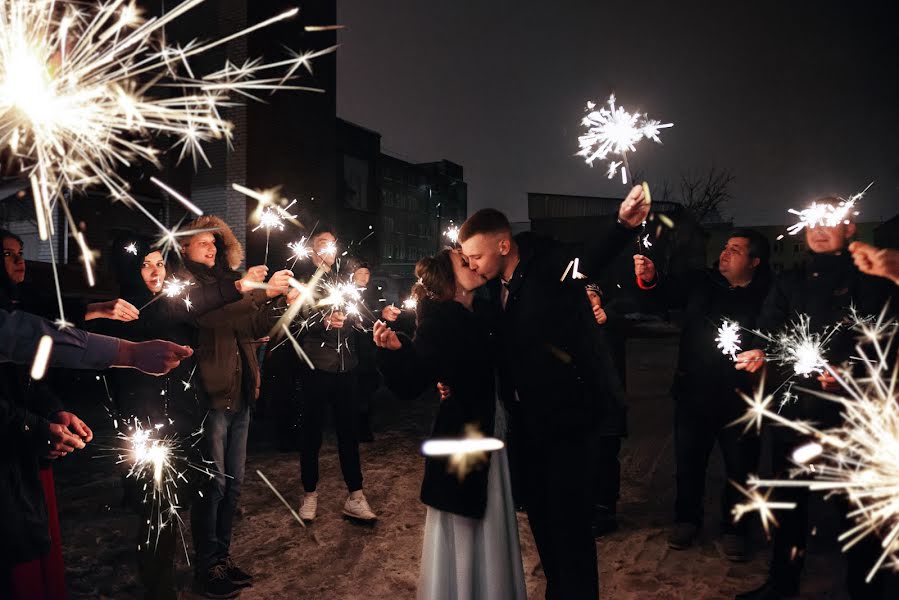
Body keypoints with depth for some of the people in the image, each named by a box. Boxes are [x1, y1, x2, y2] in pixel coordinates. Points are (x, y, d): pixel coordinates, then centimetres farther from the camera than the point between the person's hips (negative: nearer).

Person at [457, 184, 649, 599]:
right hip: (525, 421, 8)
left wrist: (623, 224, -55)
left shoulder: (549, 266, -14)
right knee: (540, 515, 18)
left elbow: (589, 258, -35)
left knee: (568, 519, -2)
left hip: (562, 417, -8)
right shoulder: (497, 289, 6)